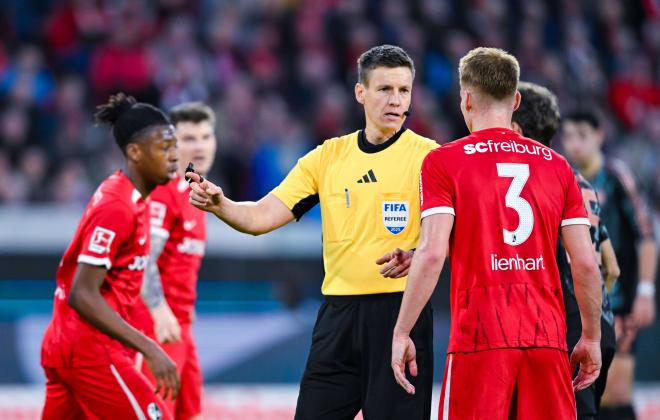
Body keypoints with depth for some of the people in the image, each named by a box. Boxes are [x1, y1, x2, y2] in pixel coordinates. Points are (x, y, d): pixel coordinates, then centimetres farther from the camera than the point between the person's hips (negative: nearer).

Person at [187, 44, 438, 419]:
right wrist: (219, 204, -14)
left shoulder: (427, 156, -3)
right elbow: (261, 217, 6)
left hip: (399, 311, -4)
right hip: (338, 314, 4)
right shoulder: (328, 156, 9)